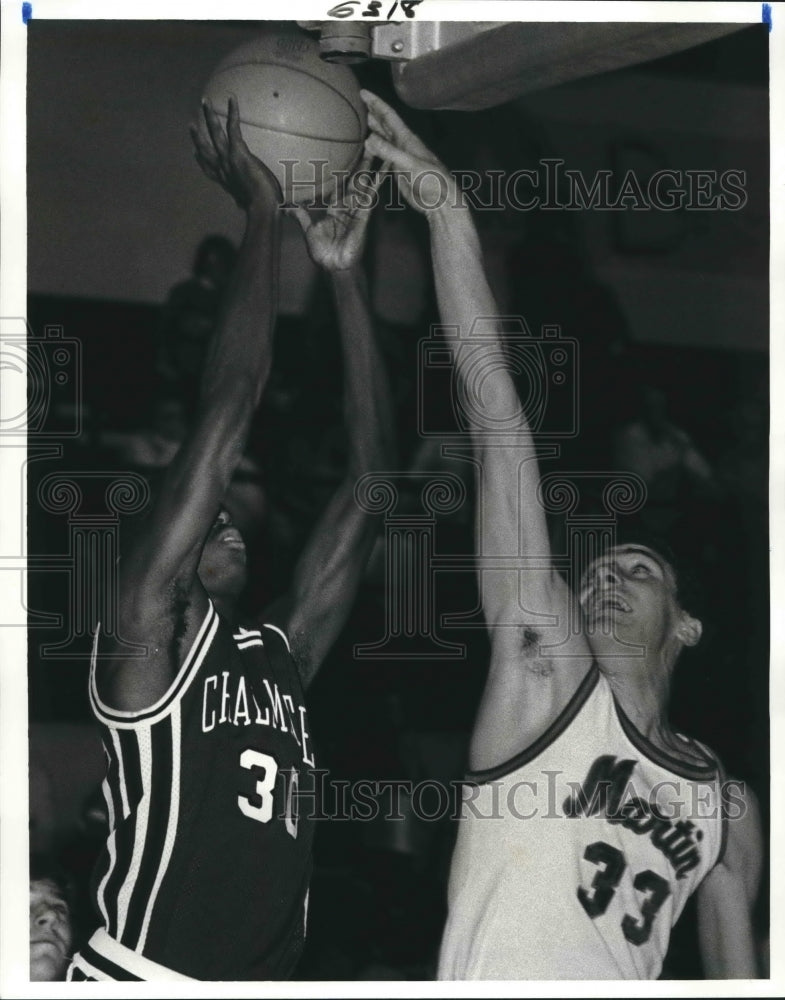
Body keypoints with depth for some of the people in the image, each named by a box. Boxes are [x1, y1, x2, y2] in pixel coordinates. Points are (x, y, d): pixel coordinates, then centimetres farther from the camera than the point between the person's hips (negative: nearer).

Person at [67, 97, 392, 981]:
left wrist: (343, 278, 14)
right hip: (137, 976, -6)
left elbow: (367, 478, 13)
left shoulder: (282, 651, 16)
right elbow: (227, 413, -7)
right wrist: (260, 216, -2)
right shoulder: (143, 637, 0)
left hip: (266, 975, 7)